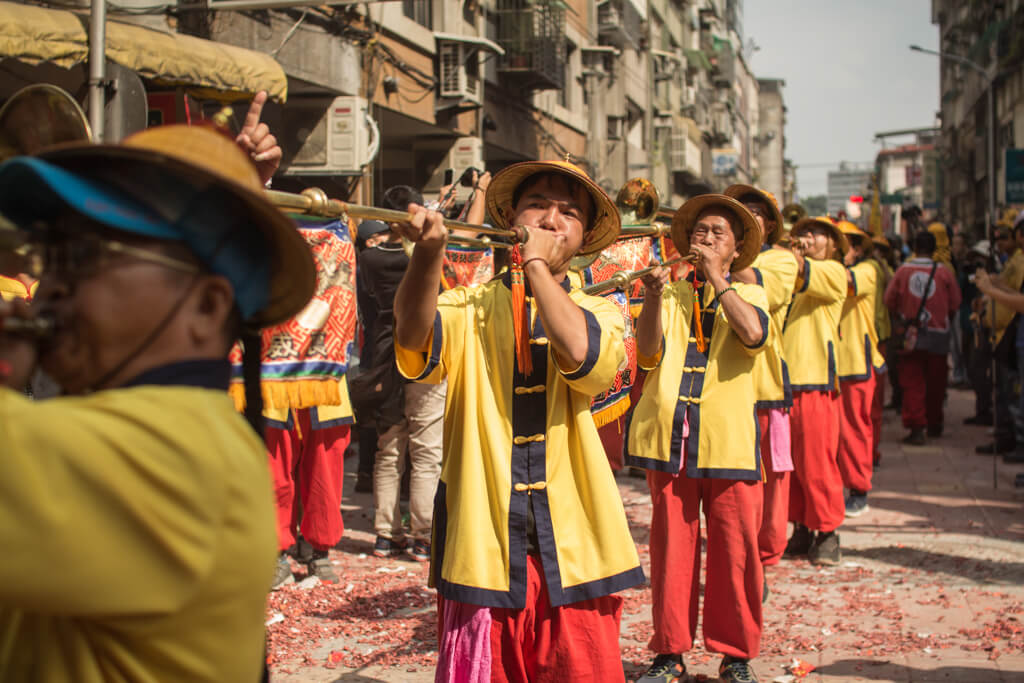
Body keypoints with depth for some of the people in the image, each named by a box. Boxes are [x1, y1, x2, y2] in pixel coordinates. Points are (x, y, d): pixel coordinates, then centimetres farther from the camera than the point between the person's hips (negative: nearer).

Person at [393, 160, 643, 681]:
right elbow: (415, 334, -16)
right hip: (480, 549, 0)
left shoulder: (599, 312, 11)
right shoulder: (468, 308, 8)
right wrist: (428, 252, -33)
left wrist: (537, 262, -7)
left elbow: (580, 352, -14)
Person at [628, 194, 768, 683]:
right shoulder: (670, 295, 12)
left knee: (735, 551, 0)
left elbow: (754, 334, -12)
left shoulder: (749, 295, 12)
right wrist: (651, 298, -18)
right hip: (668, 438, 1)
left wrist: (717, 278, -9)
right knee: (671, 548, 4)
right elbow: (648, 354, -4)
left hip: (729, 441, -1)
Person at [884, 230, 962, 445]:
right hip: (938, 334, 1)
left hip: (911, 336, -1)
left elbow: (889, 301, -1)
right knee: (935, 383, 15)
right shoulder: (944, 272, -4)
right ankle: (934, 424, 28)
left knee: (912, 383, 0)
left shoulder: (903, 270, -3)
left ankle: (916, 428, -10)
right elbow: (955, 303, 1)